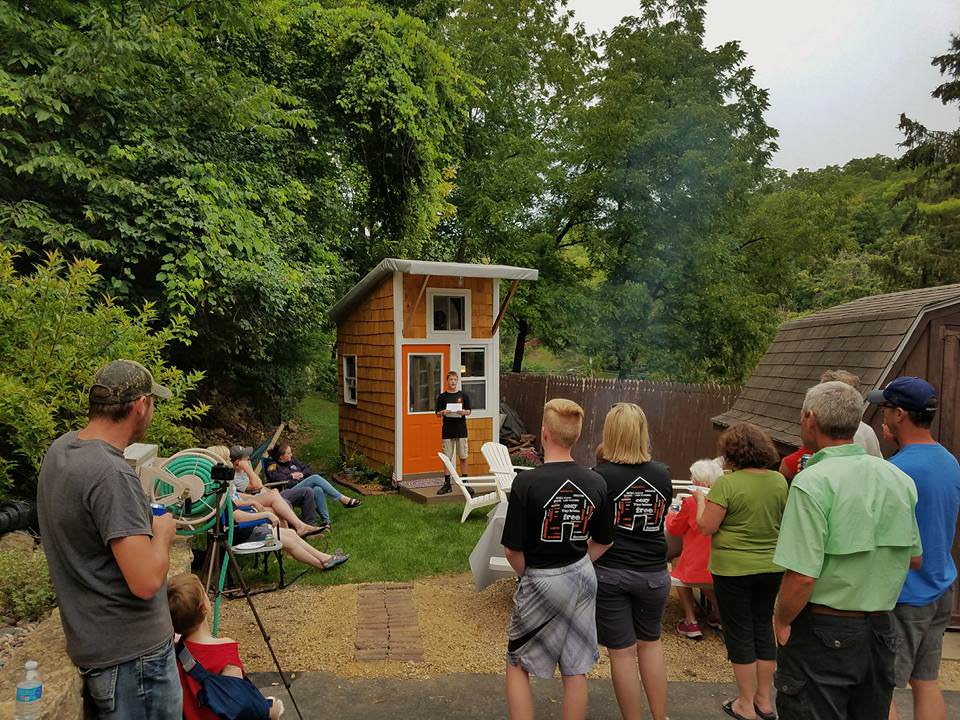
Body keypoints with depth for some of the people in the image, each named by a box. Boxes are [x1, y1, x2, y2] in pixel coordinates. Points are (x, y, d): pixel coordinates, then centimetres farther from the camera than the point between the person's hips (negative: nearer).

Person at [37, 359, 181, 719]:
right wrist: (163, 532, -12)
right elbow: (147, 581, -29)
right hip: (133, 654, -9)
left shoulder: (60, 448, 1)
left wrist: (144, 517, 9)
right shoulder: (112, 474, -28)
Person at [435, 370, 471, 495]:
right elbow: (438, 413, 4)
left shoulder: (463, 395, 4)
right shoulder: (442, 396, 4)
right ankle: (447, 484, 11)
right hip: (447, 430, 0)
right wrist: (443, 412, -17)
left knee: (463, 457, 3)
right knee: (447, 458, 3)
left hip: (461, 429, 0)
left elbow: (468, 412, 5)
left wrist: (463, 412, -17)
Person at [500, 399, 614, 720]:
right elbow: (604, 541, 5)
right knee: (575, 669, 17)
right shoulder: (595, 483, -6)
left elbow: (512, 550, -18)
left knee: (518, 664, 16)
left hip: (541, 582, -4)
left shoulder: (526, 483, -21)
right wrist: (576, 567, 13)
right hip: (583, 578, 5)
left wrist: (526, 575, 1)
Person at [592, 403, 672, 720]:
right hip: (653, 572, 4)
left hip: (609, 572, -3)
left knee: (622, 651, 10)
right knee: (651, 642, 23)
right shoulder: (662, 474, -5)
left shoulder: (599, 476, -16)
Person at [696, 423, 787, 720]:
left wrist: (701, 500, 0)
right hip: (771, 566, 5)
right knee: (764, 627, 18)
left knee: (739, 632, 8)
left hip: (734, 569, -5)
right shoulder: (779, 481, -2)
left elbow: (707, 527, -16)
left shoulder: (726, 483, -20)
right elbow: (782, 520, 12)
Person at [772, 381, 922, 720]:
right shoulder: (899, 478, 1)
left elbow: (802, 576, -24)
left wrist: (782, 622, -8)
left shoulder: (812, 483, -21)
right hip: (881, 631, 7)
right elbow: (915, 558, 11)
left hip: (824, 632, -7)